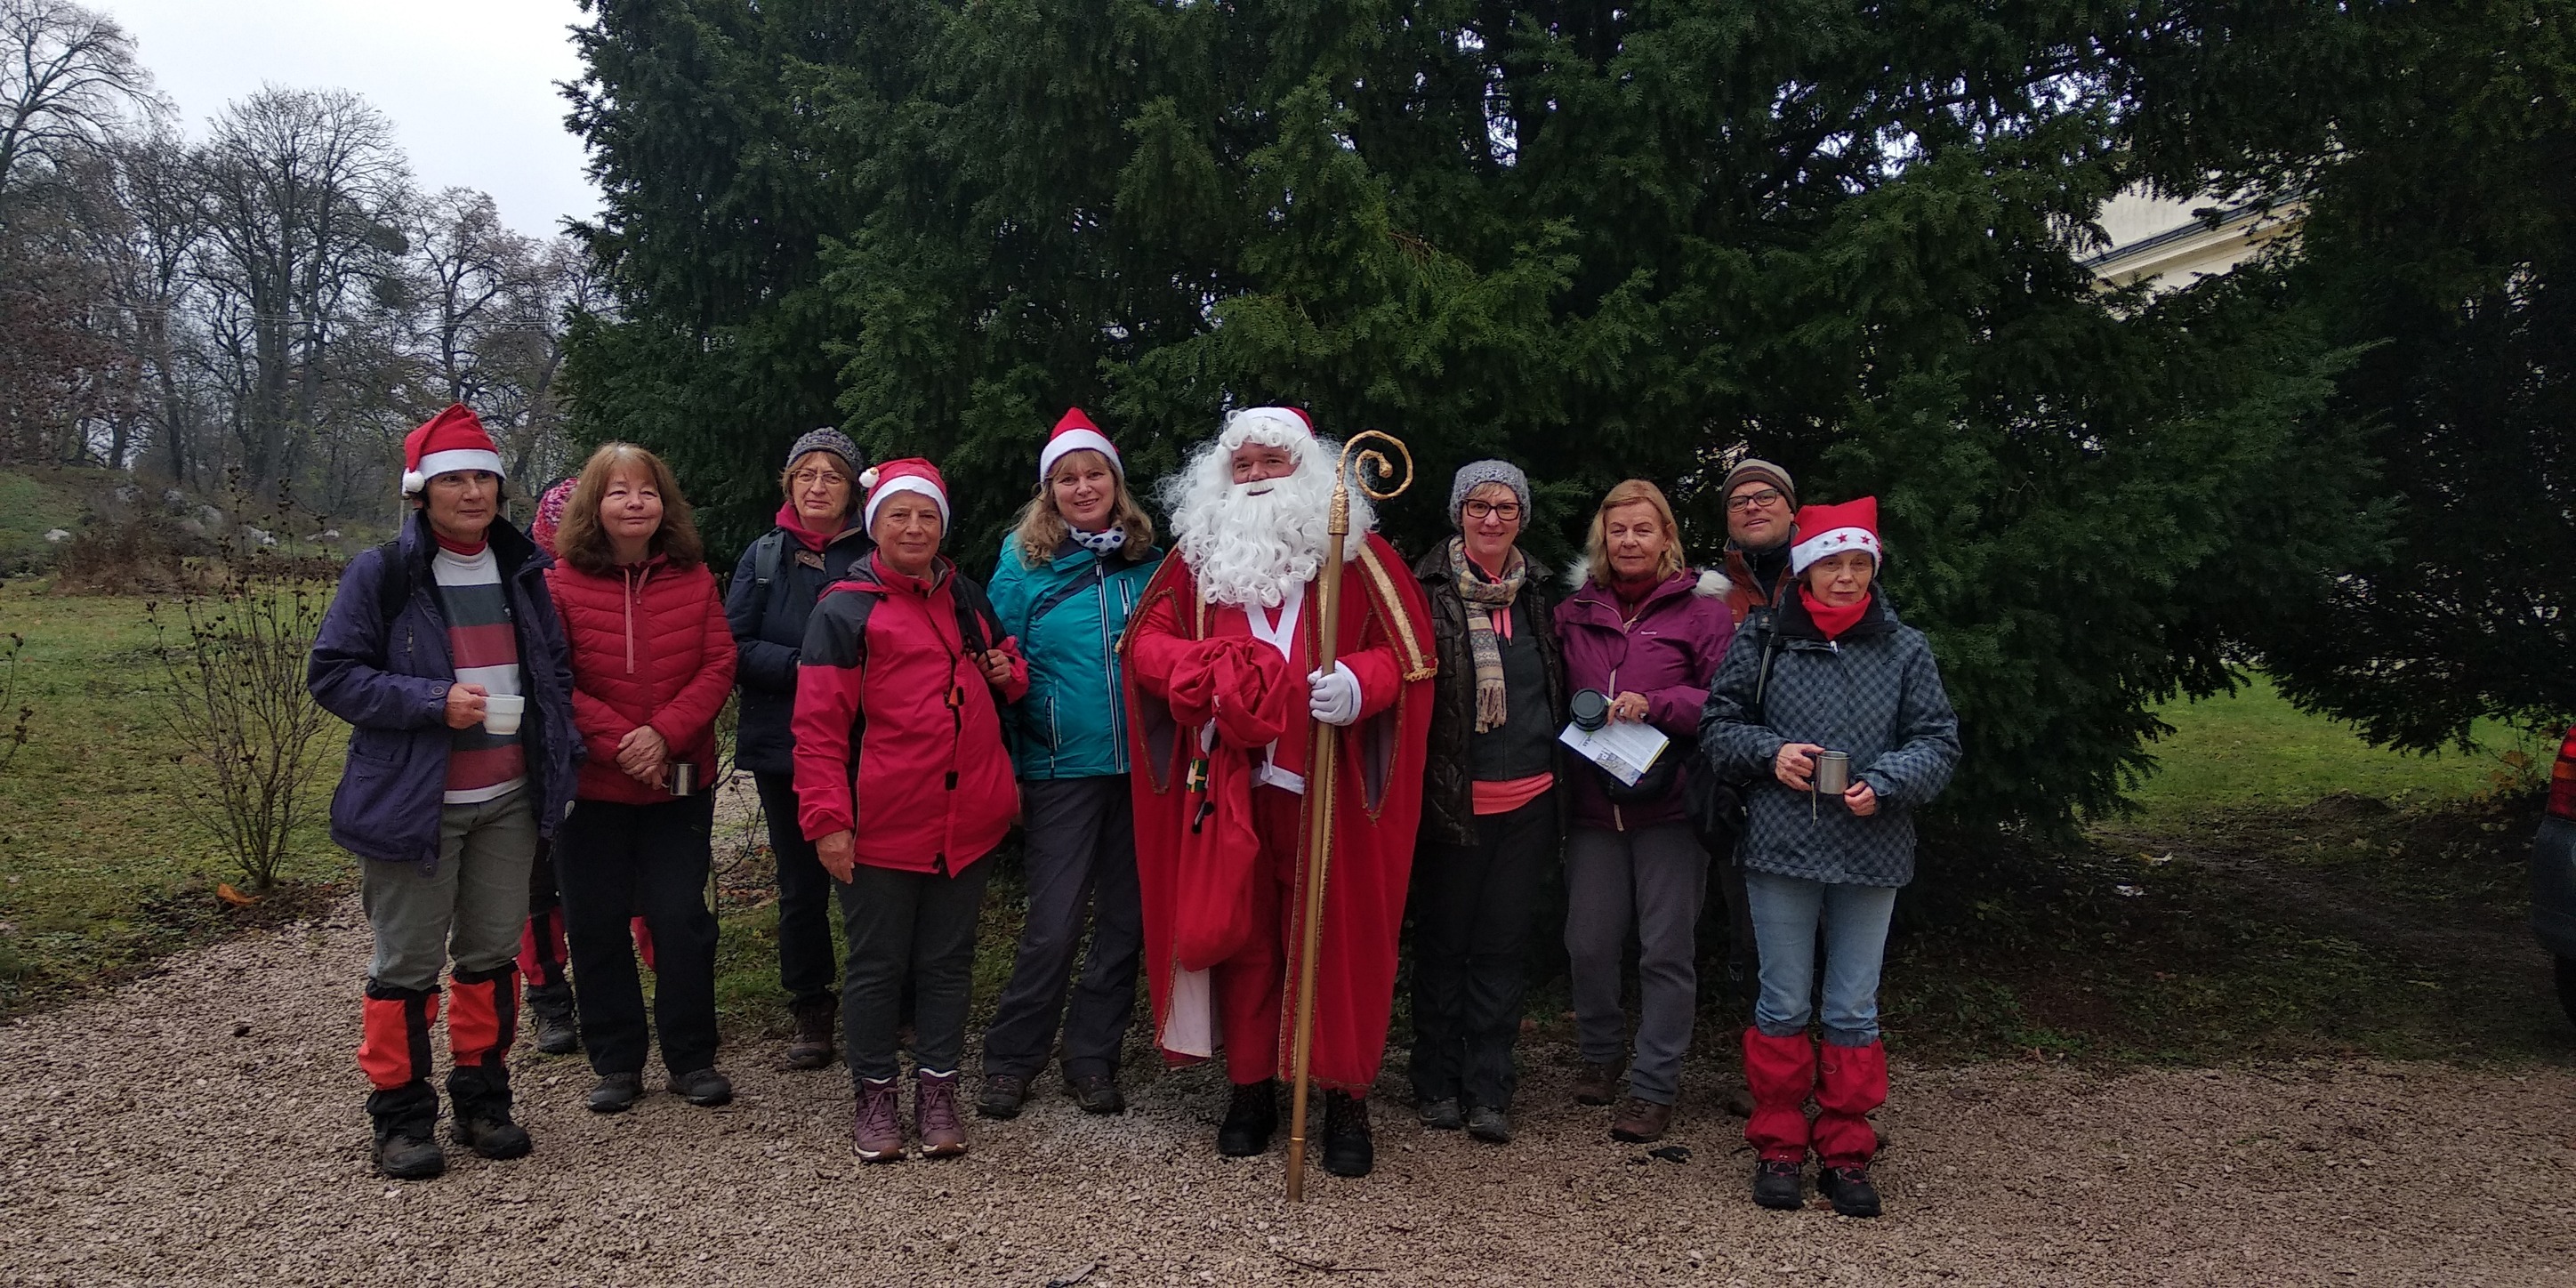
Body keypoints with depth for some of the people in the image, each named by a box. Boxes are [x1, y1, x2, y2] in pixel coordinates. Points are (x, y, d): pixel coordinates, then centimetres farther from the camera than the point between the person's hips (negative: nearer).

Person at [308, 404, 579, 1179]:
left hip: (509, 800, 5)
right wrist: (433, 701, -19)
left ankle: (482, 1100, 26)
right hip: (414, 802, -5)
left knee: (493, 954, 12)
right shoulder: (382, 574, -7)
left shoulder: (523, 572, 9)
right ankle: (402, 1117, 16)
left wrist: (560, 755, 6)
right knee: (407, 964, 3)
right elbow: (331, 674, -7)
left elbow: (554, 671, 19)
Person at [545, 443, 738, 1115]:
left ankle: (692, 1058, 18)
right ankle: (616, 1062, 22)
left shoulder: (694, 579, 2)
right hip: (591, 784, -1)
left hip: (680, 780, 1)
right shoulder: (562, 584, -5)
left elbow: (718, 667, -3)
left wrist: (665, 733, -16)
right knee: (596, 924, 7)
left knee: (682, 919, 4)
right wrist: (616, 740, -17)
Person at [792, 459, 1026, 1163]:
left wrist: (1010, 671, 4)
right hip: (883, 826, -5)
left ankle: (938, 1088, 24)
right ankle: (876, 1093, 22)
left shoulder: (966, 597, 12)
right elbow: (818, 727, -8)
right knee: (878, 964, 7)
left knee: (948, 959, 13)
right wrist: (827, 819, -14)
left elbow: (1002, 663, 29)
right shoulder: (846, 610, -5)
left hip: (966, 820, 5)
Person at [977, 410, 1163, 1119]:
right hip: (1062, 769, -3)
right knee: (1054, 925, -4)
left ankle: (1092, 1058, 24)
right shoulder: (1024, 562, 0)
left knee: (1126, 919, 9)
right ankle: (1010, 1060, 15)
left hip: (1144, 767, 3)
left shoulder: (1149, 562, 6)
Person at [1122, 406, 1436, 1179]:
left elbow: (1407, 652, -1)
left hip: (1328, 785, -2)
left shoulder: (1356, 553, 4)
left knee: (1335, 935, 1)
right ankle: (1251, 1088, 21)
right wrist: (1199, 670, -12)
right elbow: (1146, 640, 9)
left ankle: (1345, 1098, 13)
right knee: (1240, 934, 7)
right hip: (1228, 786, 2)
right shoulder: (1198, 553, 11)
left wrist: (1358, 682, -21)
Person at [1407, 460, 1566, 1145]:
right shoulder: (1428, 589, -6)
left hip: (1527, 801, 4)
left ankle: (1488, 1090, 17)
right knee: (1442, 941, 8)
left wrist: (1556, 769, 15)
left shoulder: (1540, 592, 9)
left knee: (1502, 946, 8)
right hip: (1453, 799, -4)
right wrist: (1423, 783, -13)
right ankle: (1436, 1083, 21)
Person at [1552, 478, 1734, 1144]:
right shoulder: (1575, 612, 11)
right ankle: (1601, 1054, 28)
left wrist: (1655, 705, -18)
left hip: (1669, 806, -3)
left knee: (1666, 950, 0)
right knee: (1590, 941, 4)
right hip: (1594, 806, 3)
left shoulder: (1701, 608, 1)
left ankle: (1654, 1086, 11)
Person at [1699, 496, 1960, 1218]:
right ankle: (1778, 1149, 22)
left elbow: (1939, 744, 3)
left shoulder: (1905, 649, 2)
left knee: (1855, 1013, 9)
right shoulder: (1763, 641, 1)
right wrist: (1770, 752, -11)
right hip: (1781, 848, -1)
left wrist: (1884, 785, -14)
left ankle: (1845, 1156, 22)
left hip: (1872, 855, 1)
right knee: (1783, 1007, 9)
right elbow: (1718, 725, 6)